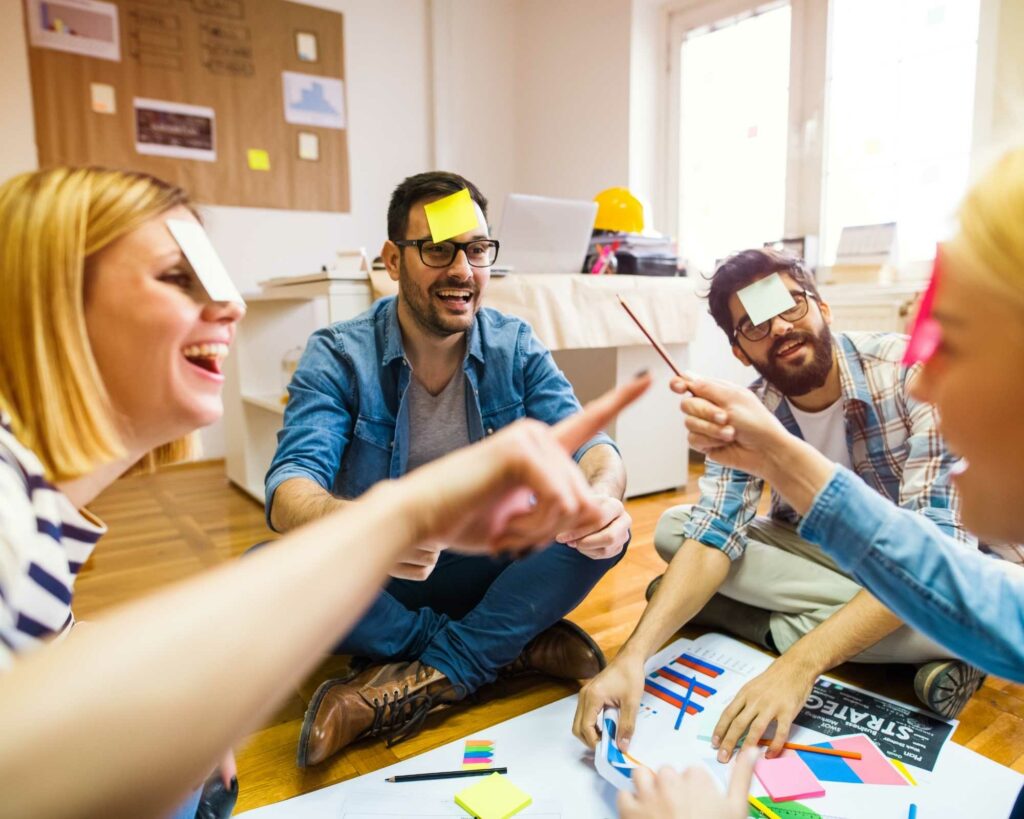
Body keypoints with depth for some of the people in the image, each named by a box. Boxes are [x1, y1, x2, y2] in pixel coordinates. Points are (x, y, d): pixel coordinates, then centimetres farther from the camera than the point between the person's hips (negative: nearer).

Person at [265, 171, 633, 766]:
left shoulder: (517, 348, -5)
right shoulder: (339, 357, -13)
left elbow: (587, 443, -15)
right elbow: (291, 488, -25)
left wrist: (603, 494, -41)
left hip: (488, 569, 2)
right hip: (379, 583, -1)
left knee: (606, 527, -22)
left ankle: (425, 681, -19)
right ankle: (512, 646, -15)